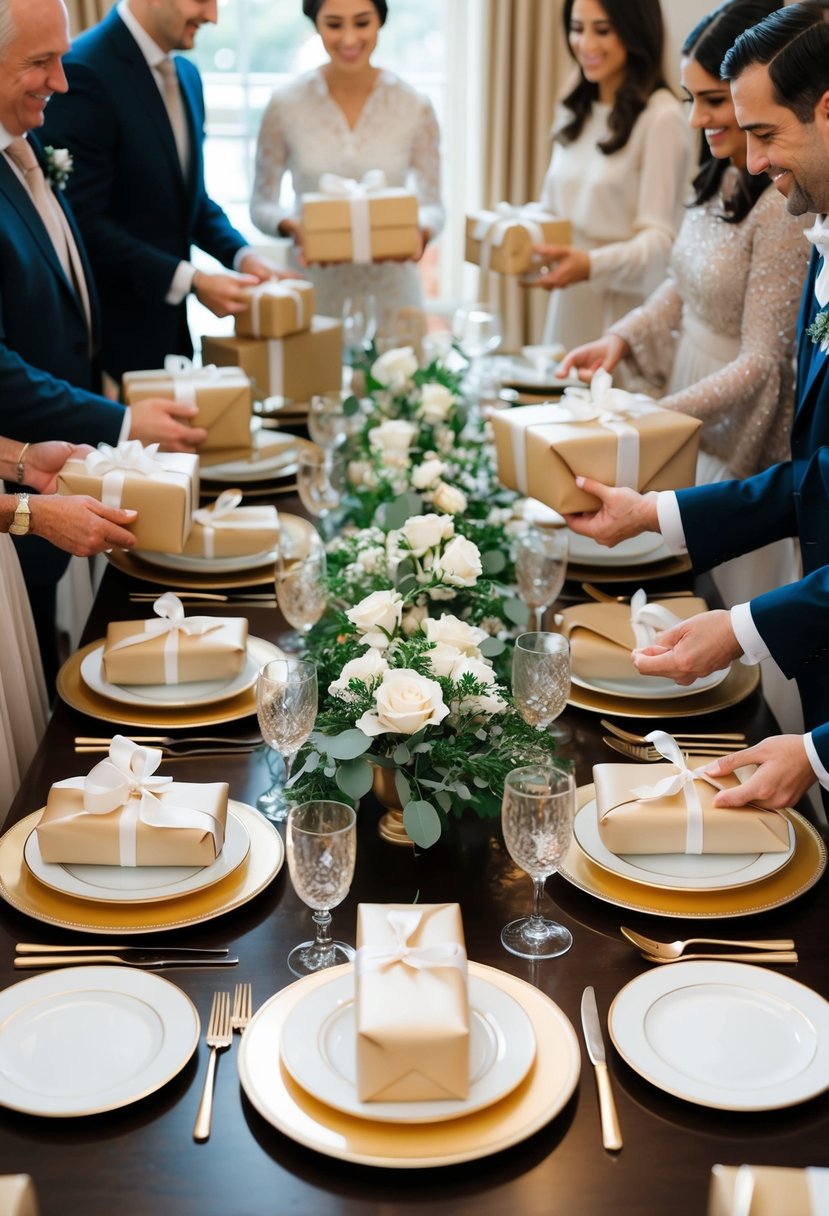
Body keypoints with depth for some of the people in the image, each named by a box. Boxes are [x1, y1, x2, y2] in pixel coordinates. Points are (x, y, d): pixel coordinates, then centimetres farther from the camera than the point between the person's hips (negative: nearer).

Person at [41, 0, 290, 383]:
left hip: (169, 324, 8)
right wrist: (190, 280, -20)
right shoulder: (85, 71, -16)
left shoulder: (186, 75, 11)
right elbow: (84, 222, -19)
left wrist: (242, 254, -1)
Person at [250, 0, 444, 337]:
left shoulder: (414, 107, -2)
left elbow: (432, 204, 4)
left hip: (390, 297, 1)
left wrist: (421, 232, -18)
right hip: (313, 294, 0)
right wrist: (292, 226, -18)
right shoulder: (285, 105, -3)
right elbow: (261, 204, 3)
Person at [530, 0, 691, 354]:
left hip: (625, 308, -6)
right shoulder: (573, 112, 13)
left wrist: (592, 265, -32)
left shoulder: (661, 117, -12)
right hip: (568, 305, 6)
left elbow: (660, 238, -16)